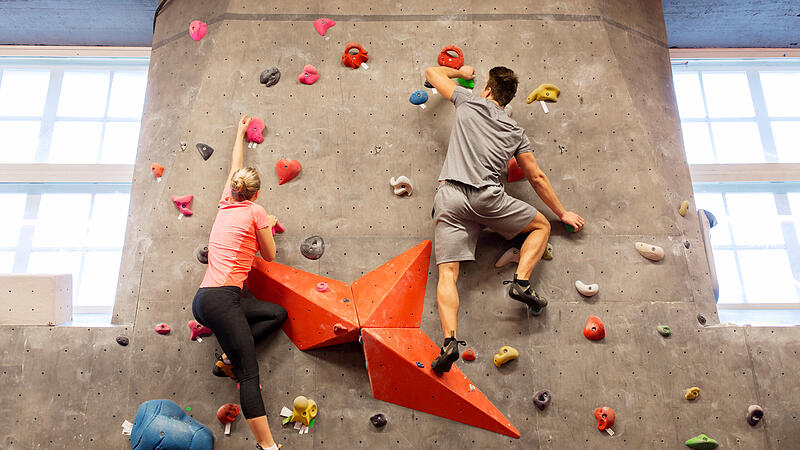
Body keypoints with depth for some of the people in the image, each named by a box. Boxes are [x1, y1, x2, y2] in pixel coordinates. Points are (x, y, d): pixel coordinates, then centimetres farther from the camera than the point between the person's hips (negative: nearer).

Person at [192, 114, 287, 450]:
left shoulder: (225, 205, 17)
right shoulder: (256, 212, -2)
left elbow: (235, 168, 33)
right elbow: (270, 255, 7)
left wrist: (240, 133, 46)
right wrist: (269, 226, 24)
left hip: (206, 299, 8)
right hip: (220, 299, -8)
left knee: (278, 313, 17)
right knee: (250, 375, -14)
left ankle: (228, 357, 7)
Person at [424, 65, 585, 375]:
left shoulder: (469, 102, 15)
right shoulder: (516, 132, 19)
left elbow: (432, 73, 27)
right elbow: (537, 178, 21)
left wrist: (460, 72, 47)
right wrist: (562, 212, 32)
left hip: (449, 196, 0)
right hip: (488, 197, 0)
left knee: (447, 274, -3)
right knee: (541, 225, 23)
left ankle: (450, 340, -22)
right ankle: (521, 281, 4)